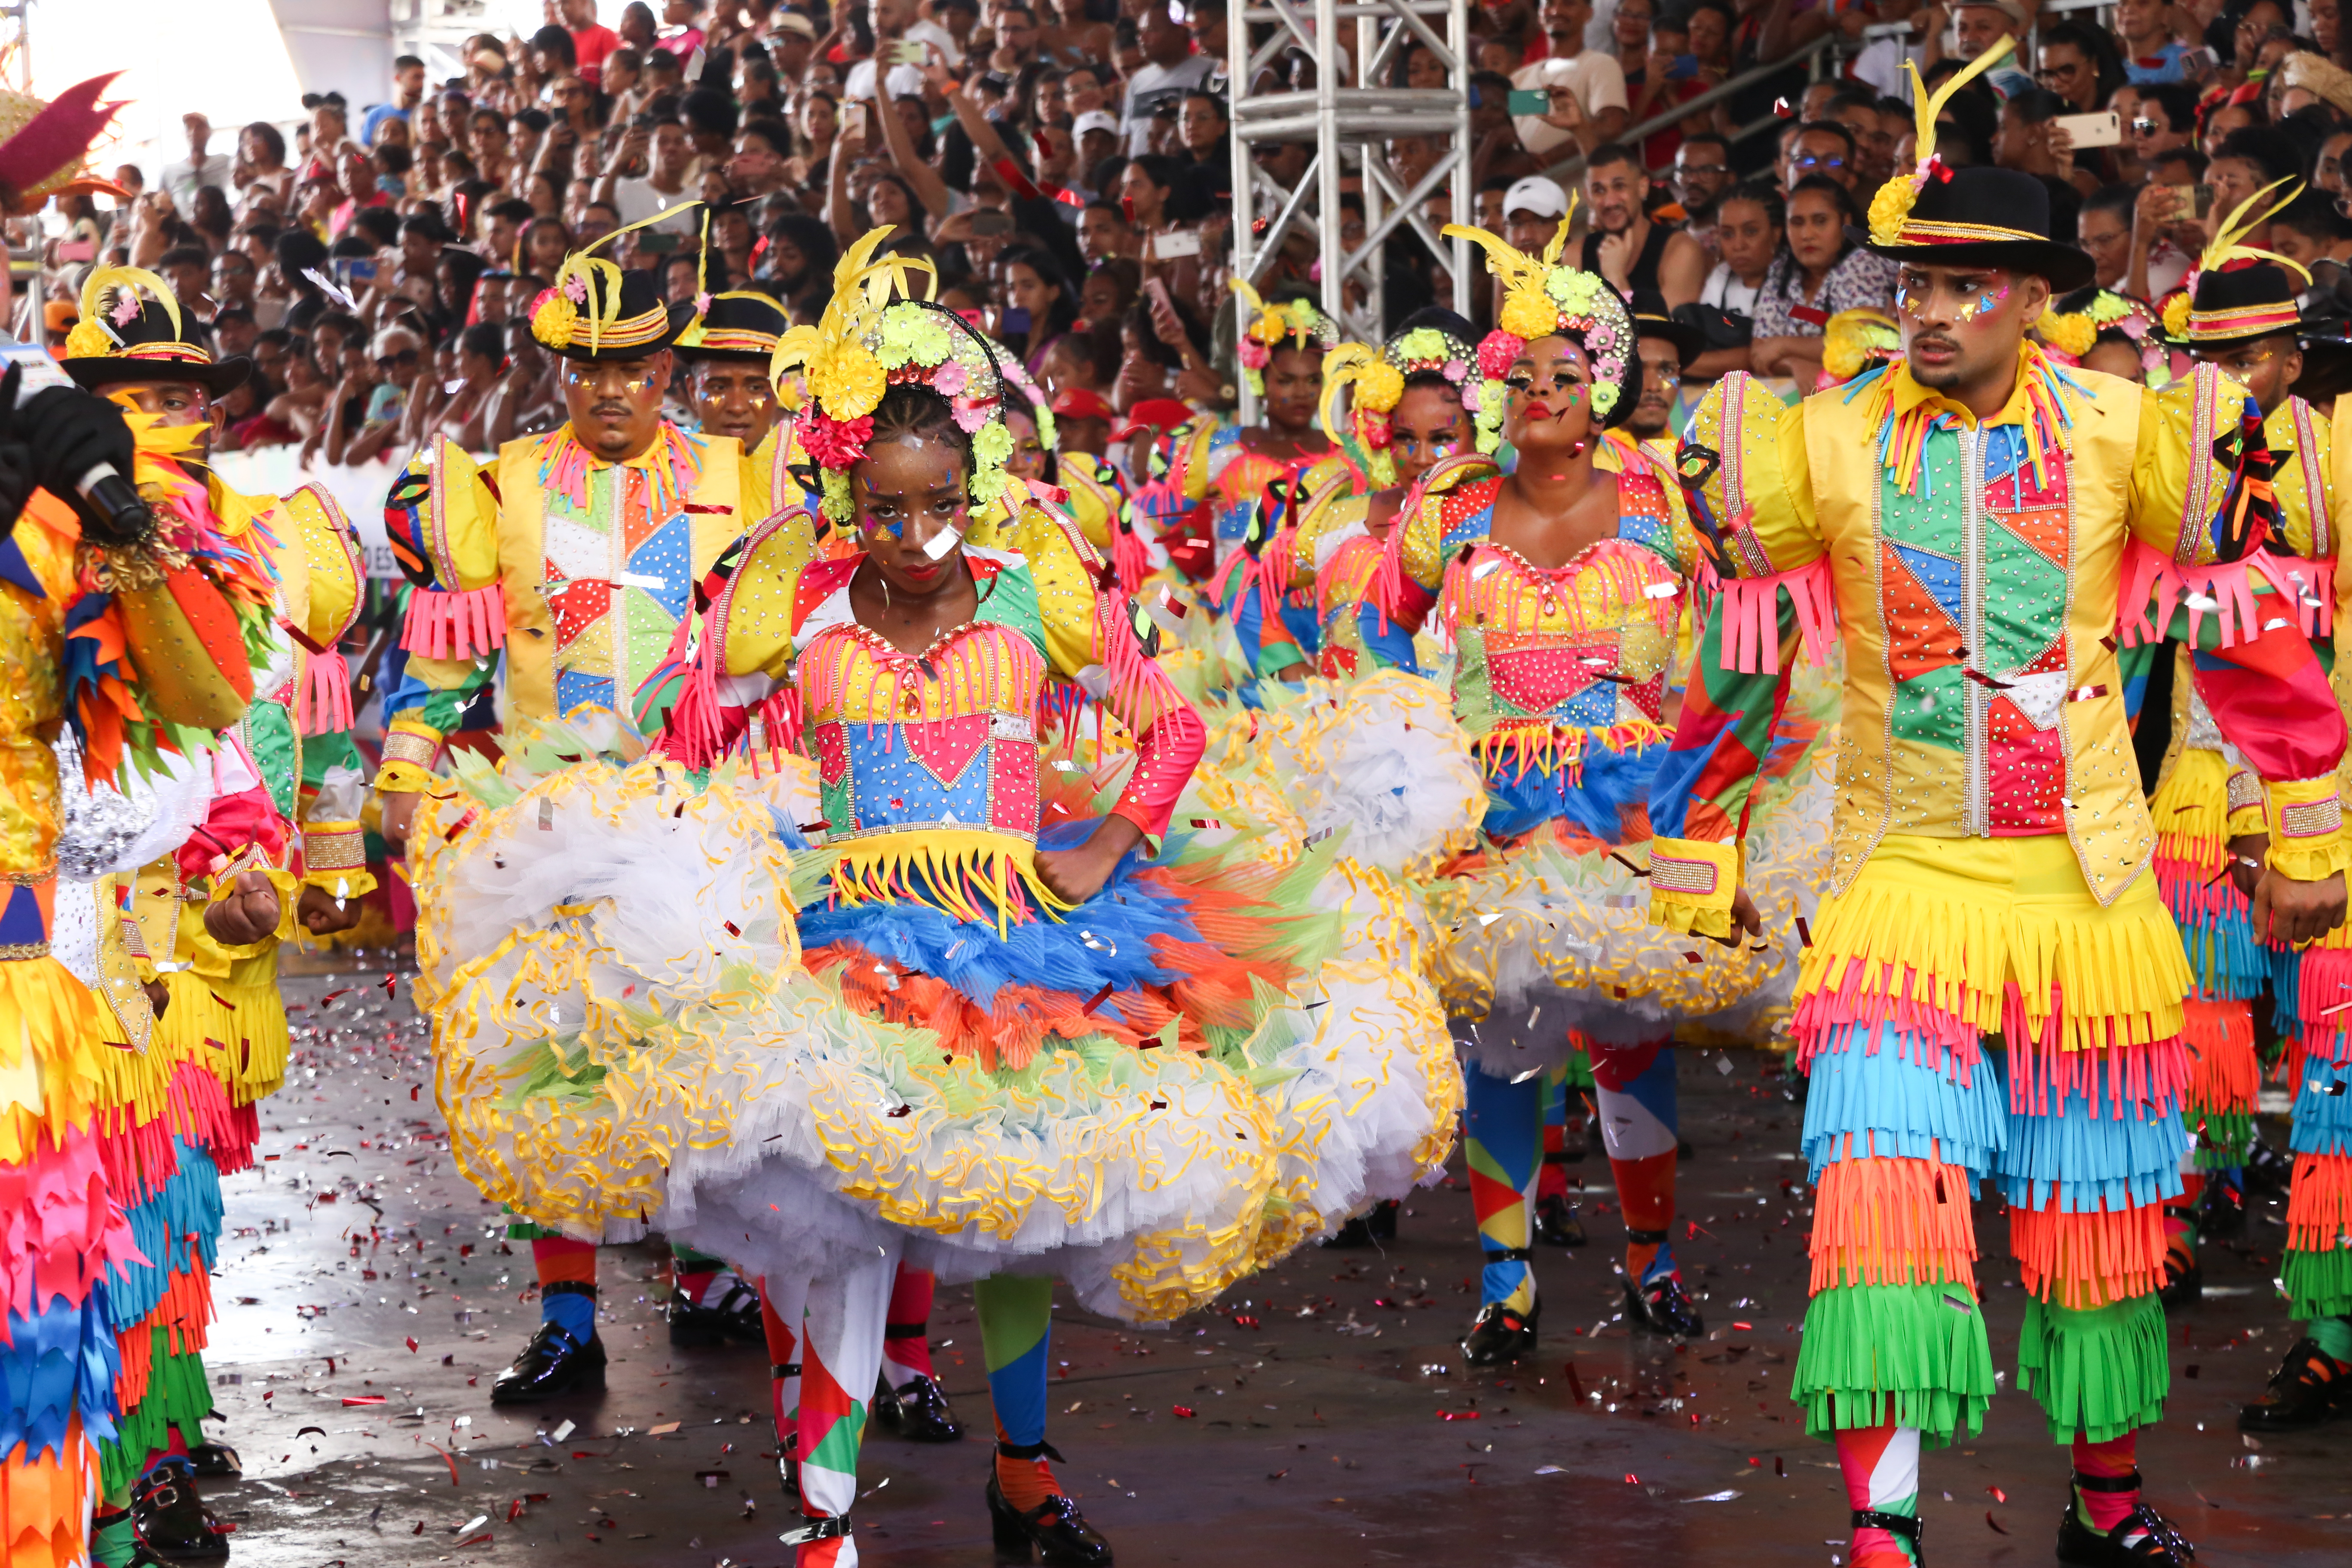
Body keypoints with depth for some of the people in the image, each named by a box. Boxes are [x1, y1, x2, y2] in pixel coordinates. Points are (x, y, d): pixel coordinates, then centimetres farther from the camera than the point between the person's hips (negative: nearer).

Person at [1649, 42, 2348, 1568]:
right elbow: (1739, 655, 9)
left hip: (2088, 876, 1)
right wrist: (1695, 851, 14)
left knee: (2096, 1208, 11)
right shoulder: (1821, 445, -3)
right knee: (1885, 1175, -18)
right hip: (1902, 872, -1)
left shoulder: (2121, 431, -3)